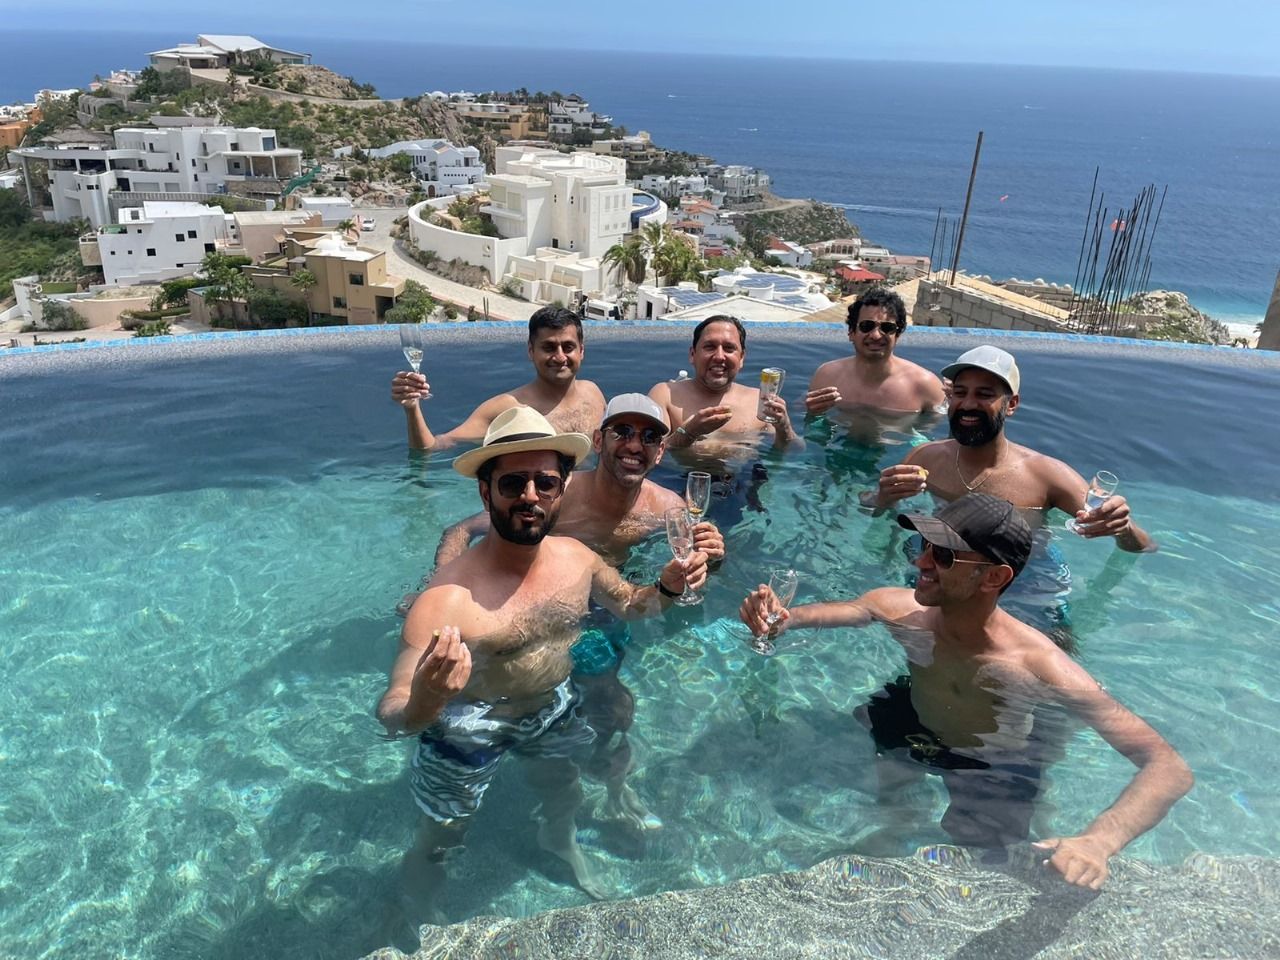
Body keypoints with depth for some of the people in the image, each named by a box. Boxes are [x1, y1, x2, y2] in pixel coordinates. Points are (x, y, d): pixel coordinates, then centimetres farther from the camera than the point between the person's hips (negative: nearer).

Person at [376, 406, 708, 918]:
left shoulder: (577, 557, -16)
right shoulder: (447, 600, -36)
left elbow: (629, 602, 4)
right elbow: (391, 713, -38)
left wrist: (665, 588, -18)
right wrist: (421, 707, -62)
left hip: (554, 707, 5)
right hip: (468, 727, -5)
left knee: (564, 793, 29)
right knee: (443, 835, 16)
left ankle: (560, 841, 65)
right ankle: (421, 917, 50)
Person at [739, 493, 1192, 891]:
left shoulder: (1040, 668, -37)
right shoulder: (896, 607, -24)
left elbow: (1171, 770, -38)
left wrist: (1097, 842, -56)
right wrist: (781, 620, -33)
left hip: (993, 768, -4)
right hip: (908, 722, 4)